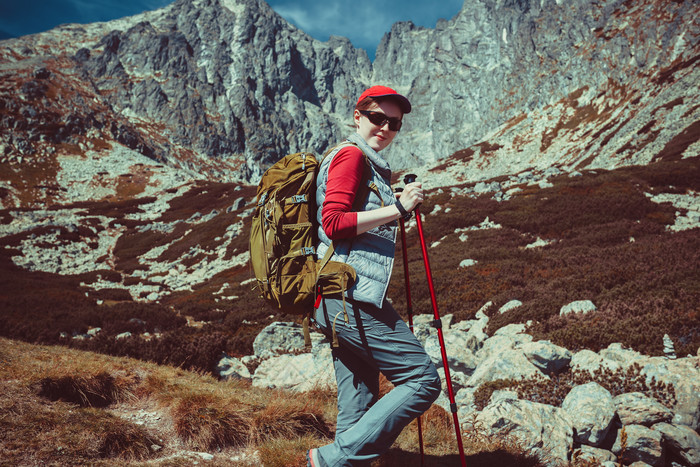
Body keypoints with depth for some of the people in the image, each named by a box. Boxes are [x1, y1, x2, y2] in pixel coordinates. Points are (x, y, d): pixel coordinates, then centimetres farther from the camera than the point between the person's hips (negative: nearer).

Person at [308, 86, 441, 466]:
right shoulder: (350, 154, -5)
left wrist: (398, 208, 20)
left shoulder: (370, 165, 26)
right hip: (351, 297, -10)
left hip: (339, 303, 10)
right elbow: (333, 221, -16)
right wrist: (396, 209, -16)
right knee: (423, 379, -9)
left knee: (358, 407, 12)